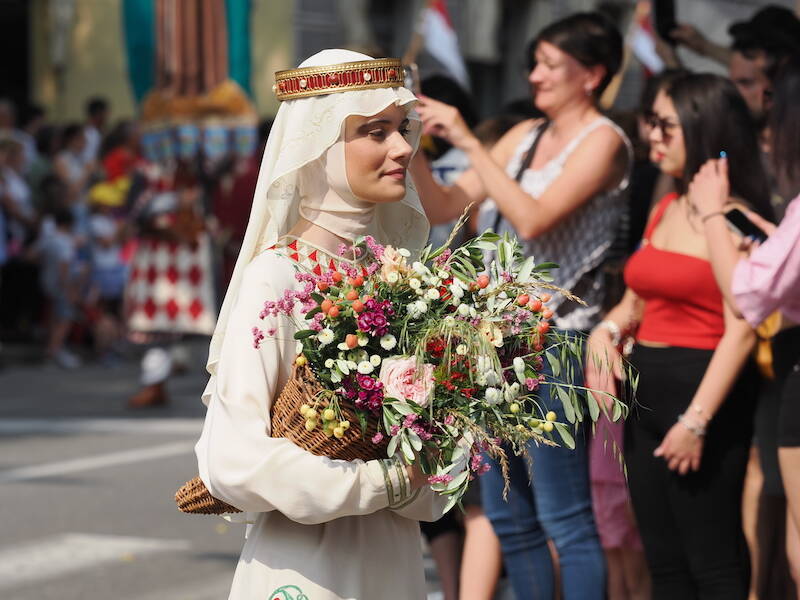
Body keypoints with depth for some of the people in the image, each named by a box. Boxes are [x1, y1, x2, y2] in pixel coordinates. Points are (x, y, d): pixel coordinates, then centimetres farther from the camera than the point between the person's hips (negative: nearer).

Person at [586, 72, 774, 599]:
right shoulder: (665, 210, 13)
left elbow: (741, 331, -18)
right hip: (646, 388, 8)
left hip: (704, 391, -8)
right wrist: (607, 330, 0)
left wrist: (697, 421, -21)